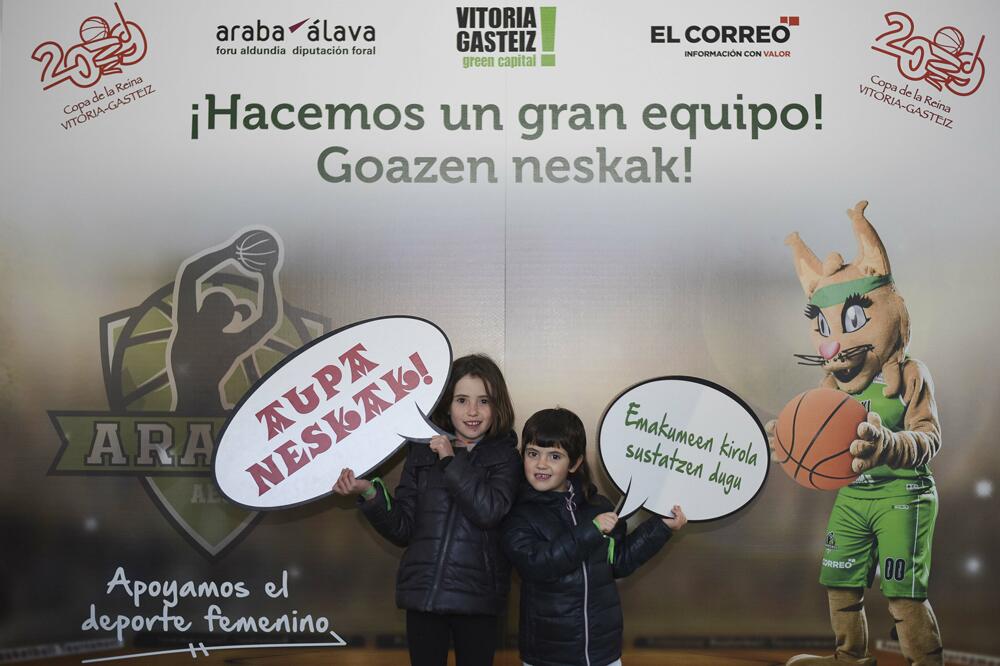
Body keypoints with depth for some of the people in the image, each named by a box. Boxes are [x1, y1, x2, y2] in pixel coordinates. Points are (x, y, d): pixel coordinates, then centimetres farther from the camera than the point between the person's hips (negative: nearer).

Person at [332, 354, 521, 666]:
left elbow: (489, 511, -21)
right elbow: (403, 529, 2)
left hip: (477, 597, -1)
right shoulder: (422, 452, 4)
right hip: (423, 593, 2)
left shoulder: (505, 458, -1)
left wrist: (451, 461, -14)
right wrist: (370, 493, -14)